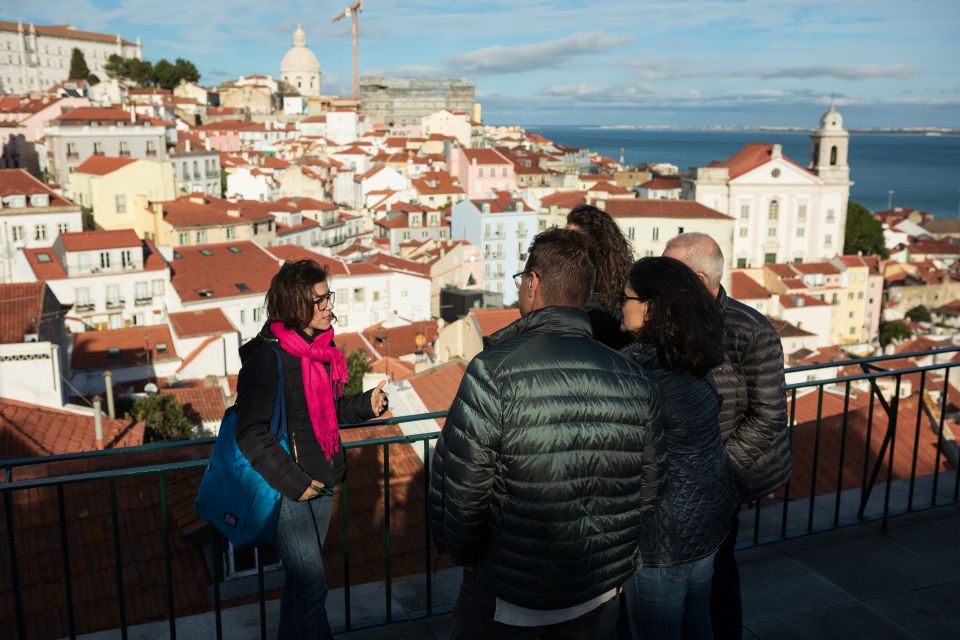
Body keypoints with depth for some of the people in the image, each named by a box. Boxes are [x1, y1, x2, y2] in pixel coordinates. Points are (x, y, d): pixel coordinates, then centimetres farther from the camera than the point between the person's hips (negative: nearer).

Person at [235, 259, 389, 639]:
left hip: (321, 483, 8)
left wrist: (367, 404, 0)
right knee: (311, 585, -4)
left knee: (301, 577, 19)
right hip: (286, 491, -7)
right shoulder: (267, 356, -19)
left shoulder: (321, 346, 5)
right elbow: (251, 434, -19)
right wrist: (293, 482, -20)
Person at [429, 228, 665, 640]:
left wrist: (463, 553, 0)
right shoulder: (634, 379, -6)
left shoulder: (494, 371, -21)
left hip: (507, 595, -4)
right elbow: (649, 486, 1)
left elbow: (459, 486, -19)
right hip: (600, 591, 5)